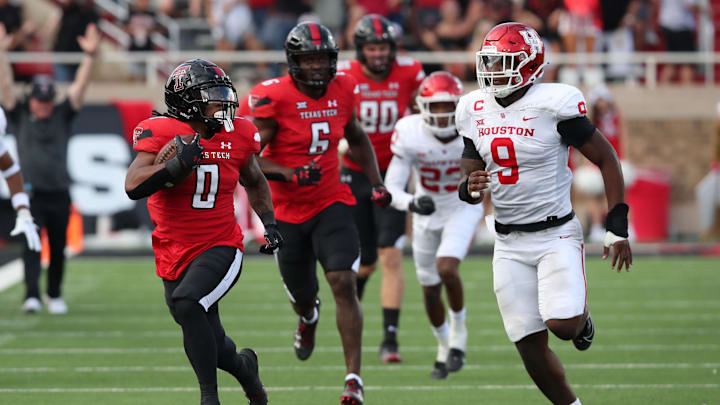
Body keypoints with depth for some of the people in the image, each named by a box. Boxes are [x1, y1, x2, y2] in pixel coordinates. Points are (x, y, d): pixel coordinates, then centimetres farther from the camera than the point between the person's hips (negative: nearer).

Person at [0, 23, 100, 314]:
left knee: (58, 249, 9)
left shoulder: (62, 116, 7)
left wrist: (90, 56, -13)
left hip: (59, 194, 2)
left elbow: (80, 86, -1)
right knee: (31, 245, -11)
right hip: (31, 194, -2)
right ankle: (31, 296, -18)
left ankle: (54, 295, 23)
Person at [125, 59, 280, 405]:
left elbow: (254, 182, 20)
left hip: (220, 248, -1)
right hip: (174, 256, 1)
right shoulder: (160, 133, -11)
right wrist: (177, 165, -33)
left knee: (187, 304, -30)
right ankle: (243, 365, 46)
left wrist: (269, 223, 8)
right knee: (208, 346, 10)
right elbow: (133, 187, -23)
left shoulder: (237, 136, 0)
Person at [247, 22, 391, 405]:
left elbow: (356, 138, 18)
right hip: (287, 212, -2)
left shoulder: (342, 90, -2)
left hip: (331, 204, 2)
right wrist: (291, 175, -29)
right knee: (302, 297, 13)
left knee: (343, 282, -18)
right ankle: (308, 316, 54)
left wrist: (376, 183, 11)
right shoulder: (273, 97, -17)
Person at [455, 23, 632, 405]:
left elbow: (606, 159, -6)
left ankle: (582, 317, 16)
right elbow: (467, 180, 11)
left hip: (556, 234, -4)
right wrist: (470, 187, -15)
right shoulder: (475, 111, 3)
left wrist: (617, 227, -9)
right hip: (509, 243, 5)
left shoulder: (553, 105, -13)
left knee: (562, 325, -21)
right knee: (531, 346, 0)